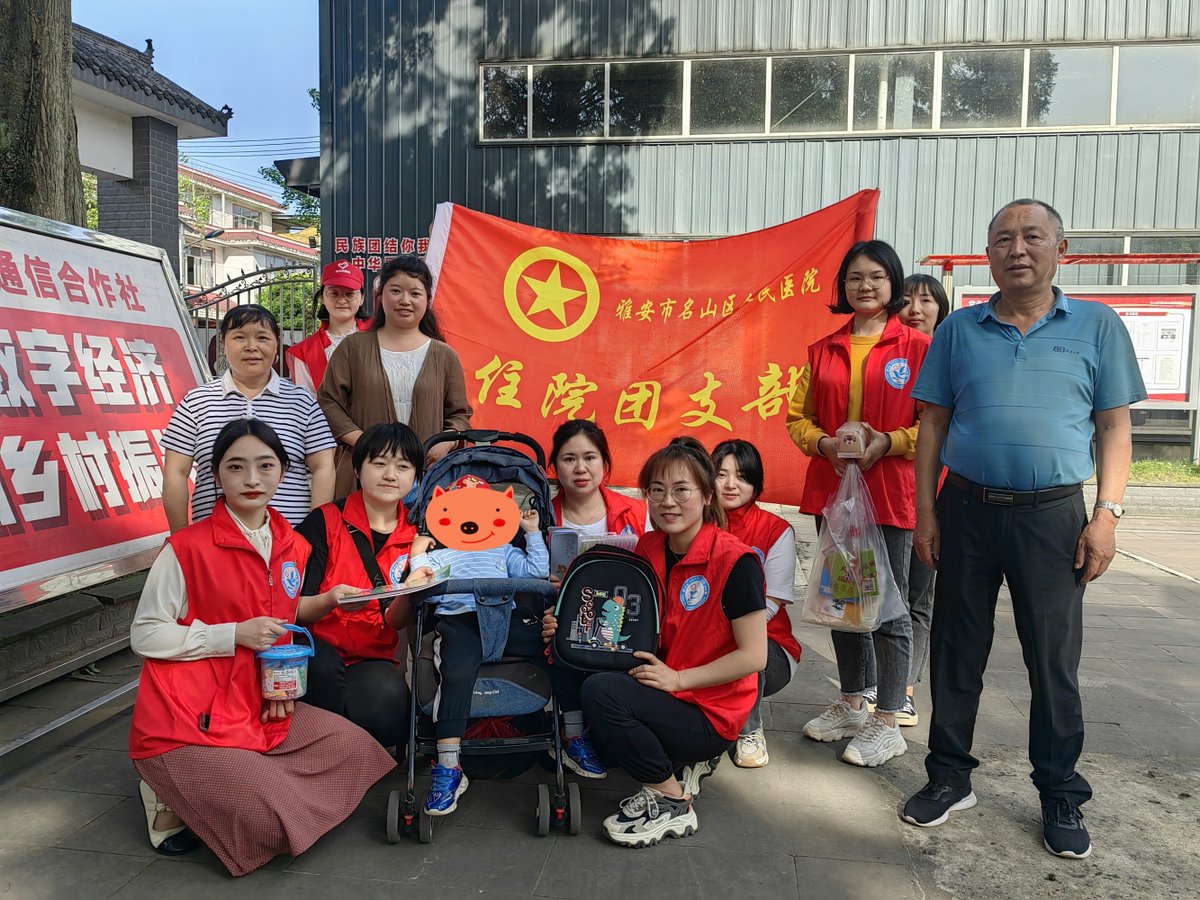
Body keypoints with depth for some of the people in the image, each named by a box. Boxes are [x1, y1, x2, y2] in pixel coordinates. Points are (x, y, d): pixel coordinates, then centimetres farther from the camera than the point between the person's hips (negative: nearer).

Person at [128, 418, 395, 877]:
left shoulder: (295, 549, 5)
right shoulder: (186, 548, -13)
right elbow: (144, 635, -11)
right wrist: (233, 635, -19)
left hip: (255, 709, 7)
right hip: (186, 722, -7)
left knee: (356, 748, 2)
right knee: (271, 825, -19)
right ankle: (172, 798, 8)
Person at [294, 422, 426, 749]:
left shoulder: (415, 536, 4)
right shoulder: (325, 521, -5)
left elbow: (395, 622, -2)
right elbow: (293, 608, -8)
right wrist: (331, 599, -29)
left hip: (373, 658, 1)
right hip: (317, 649, -1)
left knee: (387, 716, -31)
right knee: (321, 666, -36)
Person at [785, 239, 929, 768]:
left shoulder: (918, 348, -2)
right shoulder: (823, 351, 11)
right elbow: (798, 417, 12)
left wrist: (888, 442, -18)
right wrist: (825, 443, -7)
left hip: (889, 491, -5)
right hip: (831, 488, 5)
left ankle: (886, 723, 14)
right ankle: (851, 704, 32)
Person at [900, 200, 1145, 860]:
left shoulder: (1097, 325, 4)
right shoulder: (958, 329, 6)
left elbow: (1114, 426, 3)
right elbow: (933, 423, 7)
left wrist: (1107, 514, -6)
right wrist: (926, 512, 1)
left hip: (1052, 514, -1)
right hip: (966, 508, 2)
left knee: (1055, 661, 7)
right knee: (956, 651, 9)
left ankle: (1060, 797, 25)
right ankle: (950, 777, 25)